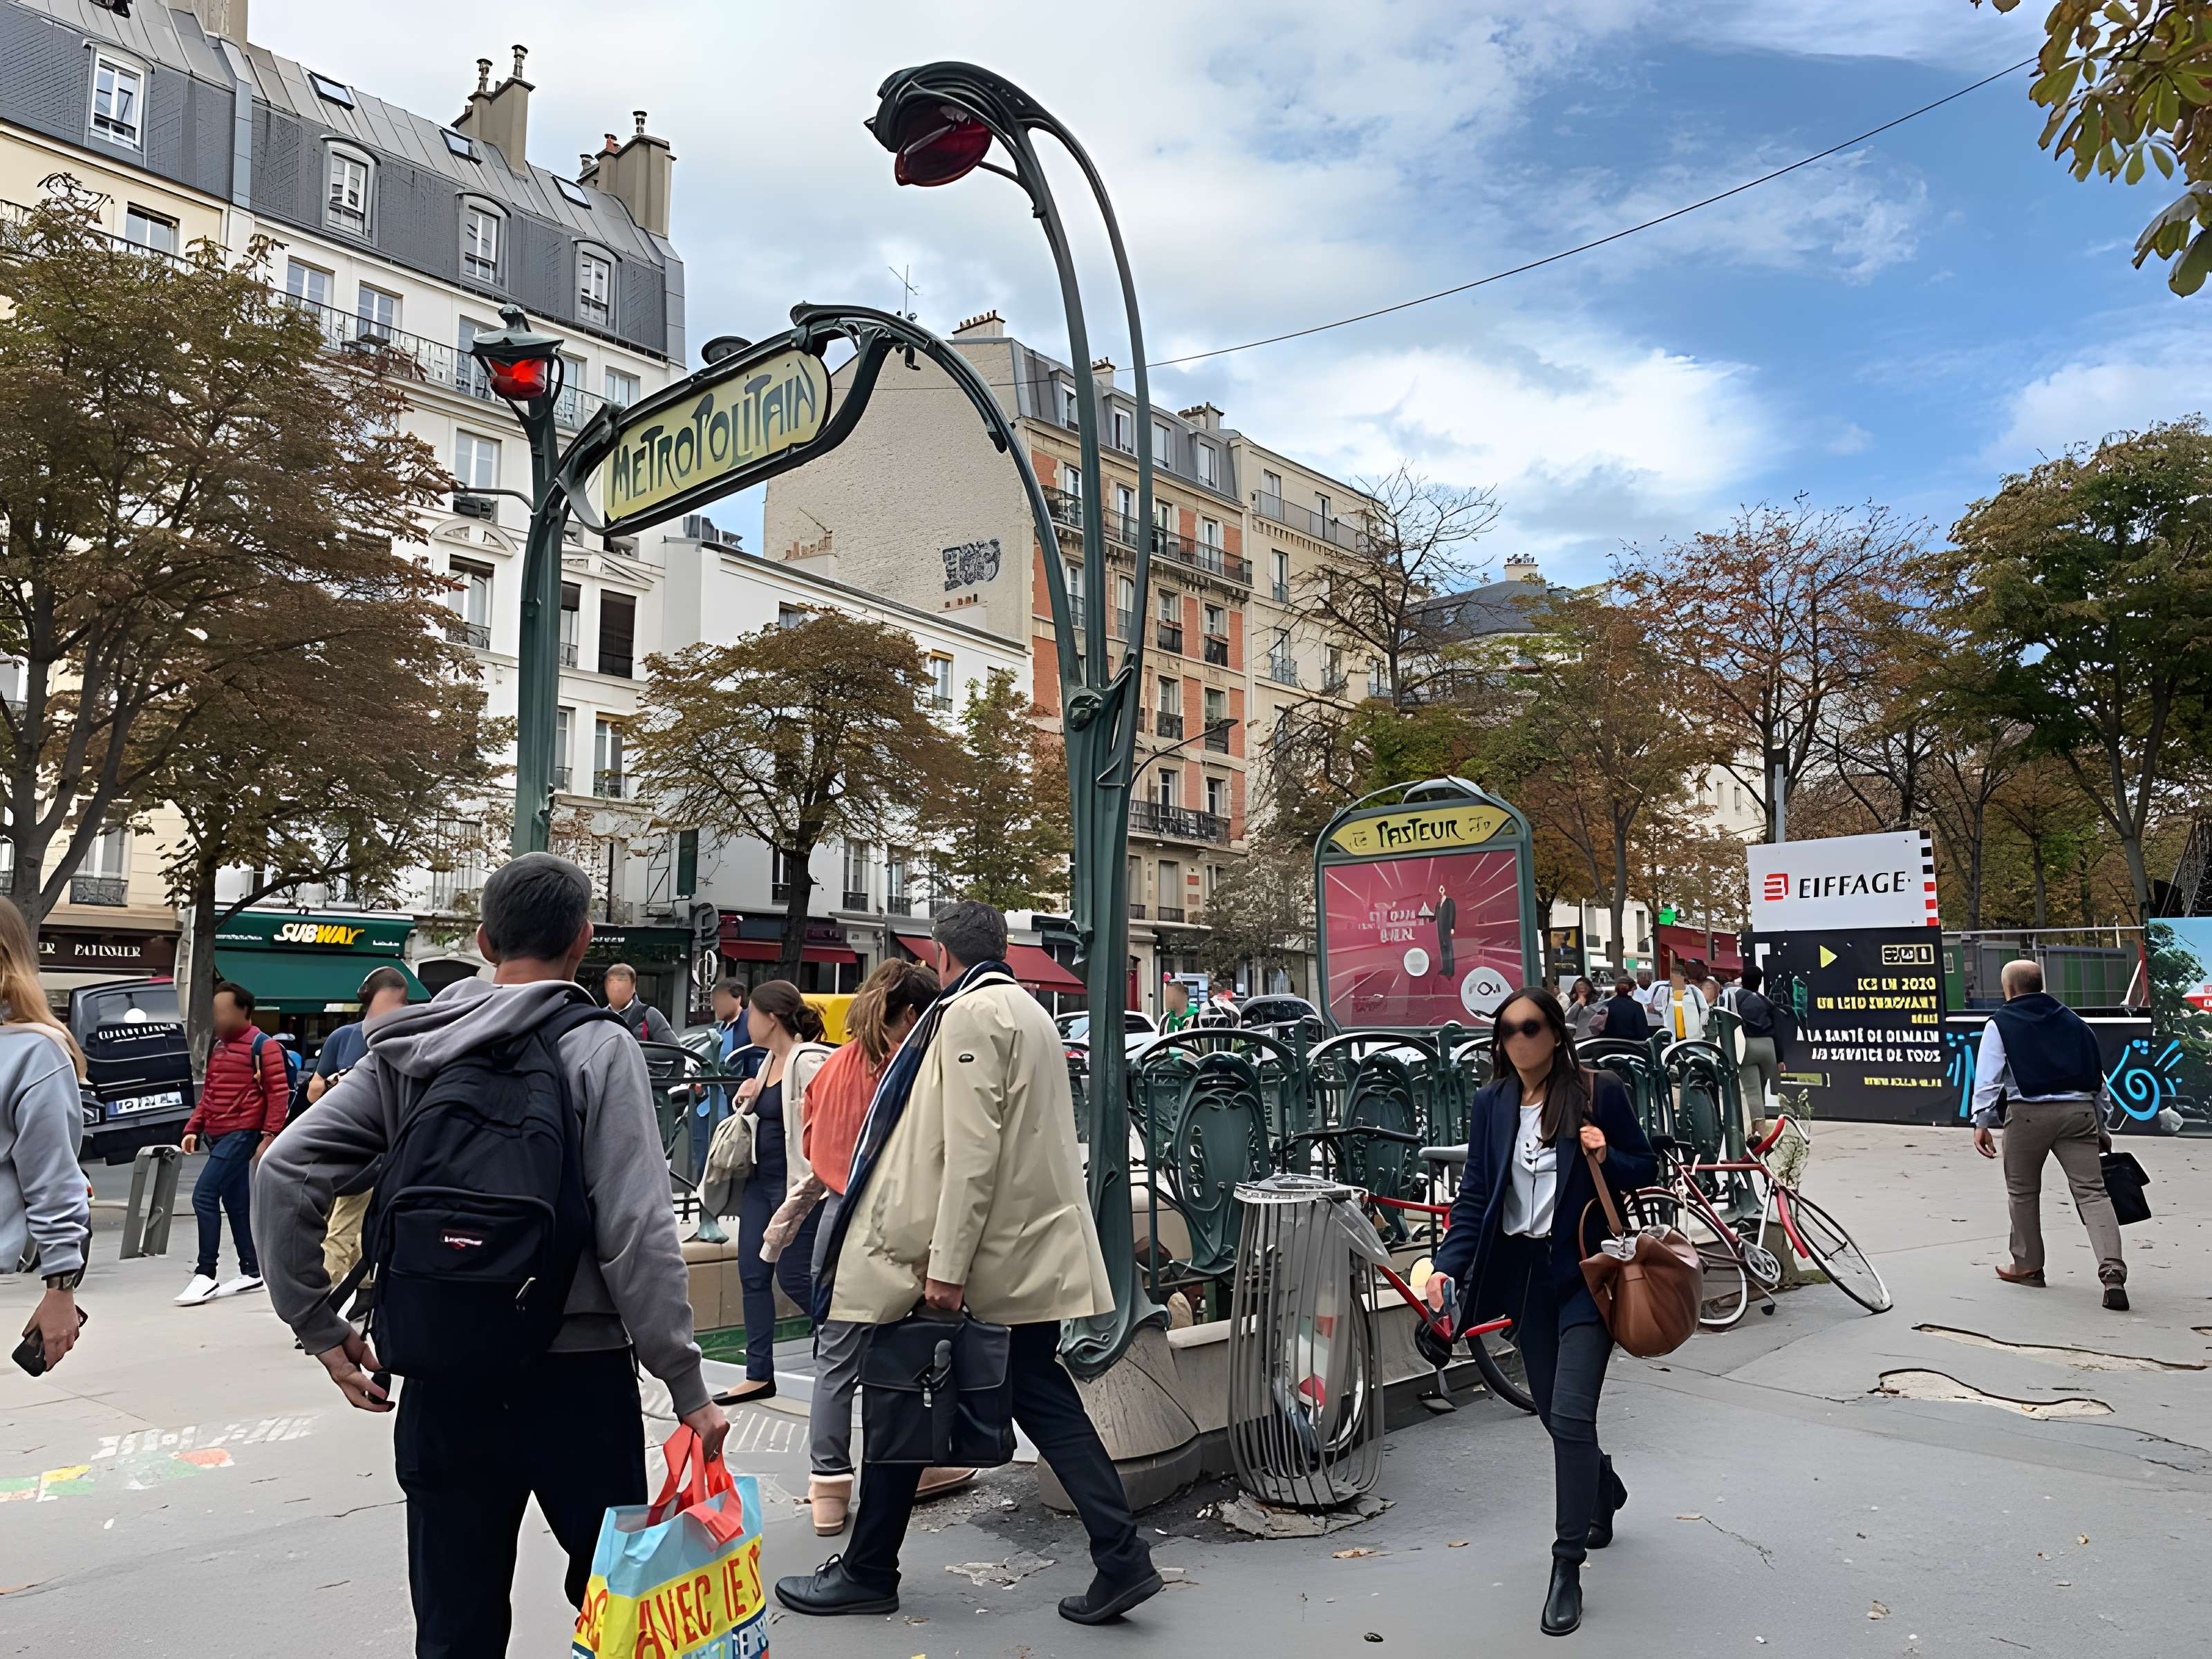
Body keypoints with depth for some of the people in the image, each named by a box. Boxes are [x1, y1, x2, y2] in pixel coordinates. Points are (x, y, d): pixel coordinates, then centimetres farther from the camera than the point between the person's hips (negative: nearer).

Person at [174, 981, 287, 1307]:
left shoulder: (263, 1046, -8)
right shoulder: (218, 1048, 17)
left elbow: (279, 1093, -12)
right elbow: (208, 1094, 22)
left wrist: (269, 1135, -17)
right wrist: (193, 1128, 11)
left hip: (242, 1134, -8)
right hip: (218, 1135, 8)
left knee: (204, 1195, -14)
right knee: (236, 1203, 10)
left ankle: (206, 1274, -8)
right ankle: (251, 1271, 16)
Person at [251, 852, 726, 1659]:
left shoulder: (408, 1050, 4)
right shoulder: (597, 1049, -11)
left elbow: (283, 1172, 0)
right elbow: (636, 1235, -16)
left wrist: (319, 1326, 7)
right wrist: (689, 1388, -12)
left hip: (442, 1379, 4)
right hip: (576, 1374, -4)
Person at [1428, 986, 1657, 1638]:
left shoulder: (1599, 1091, -7)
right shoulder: (1490, 1104, 2)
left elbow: (1645, 1168, 2)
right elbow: (1475, 1194, 2)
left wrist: (1607, 1159, -20)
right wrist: (1448, 1265, -10)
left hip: (1586, 1271, -4)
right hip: (1524, 1273, 4)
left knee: (1570, 1416, -10)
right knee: (1553, 1413, 16)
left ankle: (1567, 1567, 4)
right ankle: (1604, 1486, 48)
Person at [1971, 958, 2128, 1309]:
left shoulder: (2000, 1024, 4)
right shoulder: (2074, 1022, 18)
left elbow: (1988, 1078, -5)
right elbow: (2098, 1077, 20)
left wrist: (1982, 1122, -3)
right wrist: (2101, 1129, 26)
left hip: (2028, 1113, -3)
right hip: (2079, 1112, 3)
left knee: (2022, 1191, 14)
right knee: (2092, 1191, 0)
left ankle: (2027, 1266, 24)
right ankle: (2113, 1272, -16)